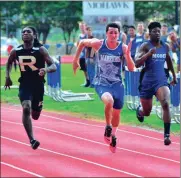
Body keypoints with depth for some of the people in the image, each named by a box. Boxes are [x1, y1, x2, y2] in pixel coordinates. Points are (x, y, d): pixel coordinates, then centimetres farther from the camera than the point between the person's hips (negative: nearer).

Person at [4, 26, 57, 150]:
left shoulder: (40, 50, -11)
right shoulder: (16, 51, -2)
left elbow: (54, 66, -14)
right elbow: (9, 63, 21)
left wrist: (46, 70, -35)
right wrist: (7, 76, 9)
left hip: (38, 85, 0)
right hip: (25, 84, 0)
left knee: (35, 115, 13)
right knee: (26, 108, -24)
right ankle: (32, 140, -22)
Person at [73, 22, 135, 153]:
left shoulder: (123, 48, -10)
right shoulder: (98, 44, -12)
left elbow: (131, 68, -14)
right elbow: (82, 43, 8)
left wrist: (127, 55, -31)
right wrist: (75, 60, 11)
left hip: (117, 84, 3)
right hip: (101, 83, -3)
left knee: (116, 113, 13)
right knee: (109, 101, -33)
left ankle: (113, 137, 41)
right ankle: (108, 127, -9)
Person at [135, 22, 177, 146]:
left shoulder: (165, 47, 5)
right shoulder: (145, 46, -9)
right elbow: (137, 63, -20)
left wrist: (174, 76, 28)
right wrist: (149, 53, -31)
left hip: (161, 81, 2)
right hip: (147, 82, -2)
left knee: (166, 104, -25)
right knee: (147, 112, 11)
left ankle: (167, 135, -21)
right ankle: (140, 110, 51)